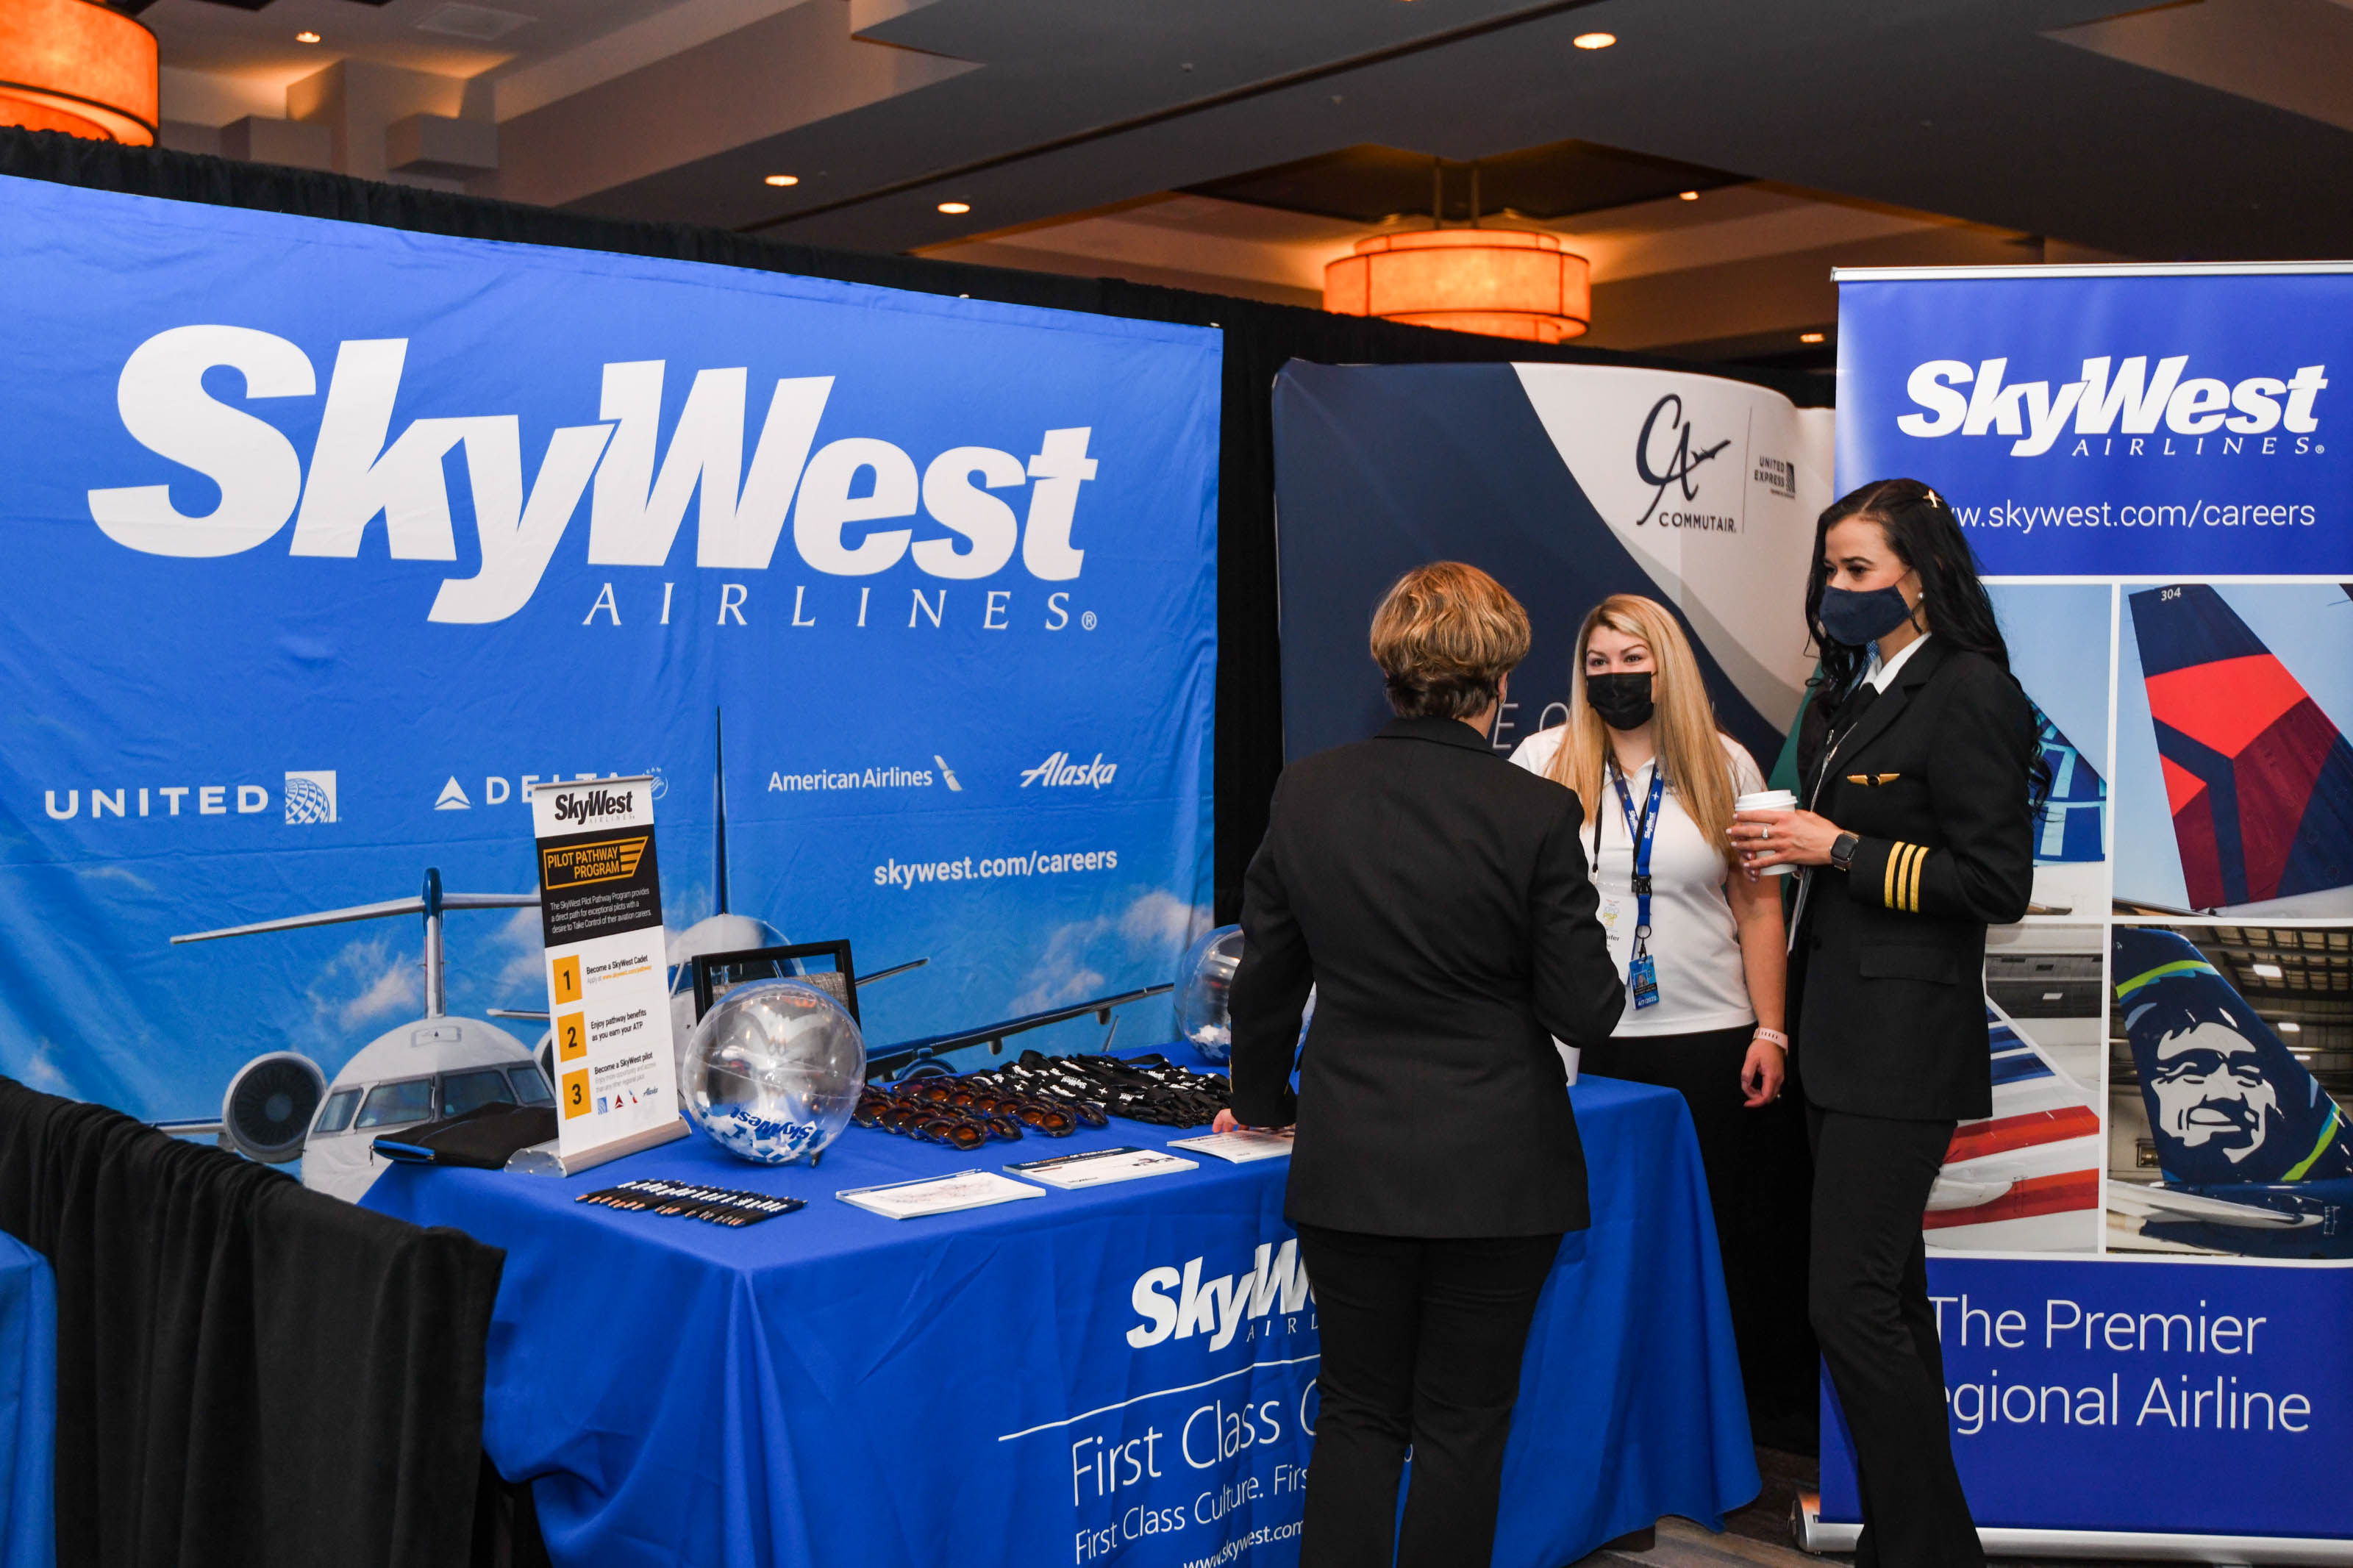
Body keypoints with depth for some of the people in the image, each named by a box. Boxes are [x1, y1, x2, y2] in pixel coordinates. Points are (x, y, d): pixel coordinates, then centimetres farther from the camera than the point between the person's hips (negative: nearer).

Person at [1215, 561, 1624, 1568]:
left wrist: (1262, 1100, 22)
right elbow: (1585, 1011, -10)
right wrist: (1605, 981, 13)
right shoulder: (1536, 814, -14)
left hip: (1349, 1161, 3)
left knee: (1359, 1415, 15)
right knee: (1463, 1420, 11)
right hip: (1495, 1170, -2)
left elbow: (1264, 979, 6)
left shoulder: (1306, 791, -4)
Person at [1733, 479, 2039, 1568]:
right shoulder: (1846, 697, 15)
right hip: (1840, 1029, 9)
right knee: (1886, 1287, 15)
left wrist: (1839, 848, -17)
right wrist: (1785, 846, 3)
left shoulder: (1967, 693, -12)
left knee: (1851, 1300, -10)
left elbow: (1996, 884, -16)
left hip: (1905, 1038, -9)